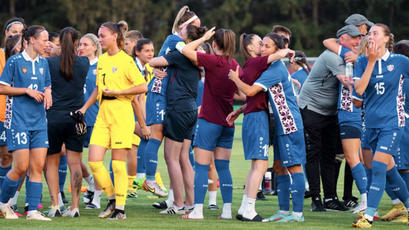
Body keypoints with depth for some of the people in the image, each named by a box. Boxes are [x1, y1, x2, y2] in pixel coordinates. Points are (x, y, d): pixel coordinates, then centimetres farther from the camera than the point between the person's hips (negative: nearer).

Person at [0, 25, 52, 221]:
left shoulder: (43, 63, 12)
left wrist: (47, 93, 1)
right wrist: (27, 90, -13)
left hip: (39, 120, 6)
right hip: (18, 119, -6)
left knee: (38, 167, -1)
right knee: (21, 167, -9)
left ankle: (33, 210, 0)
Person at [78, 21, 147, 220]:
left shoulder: (125, 60, -7)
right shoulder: (102, 60, 15)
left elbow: (142, 86, -13)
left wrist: (116, 92, -14)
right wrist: (84, 108, 18)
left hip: (121, 112, -7)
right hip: (103, 113, 7)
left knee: (118, 163, -4)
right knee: (94, 161, -2)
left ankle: (120, 208, 4)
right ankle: (111, 200, 15)